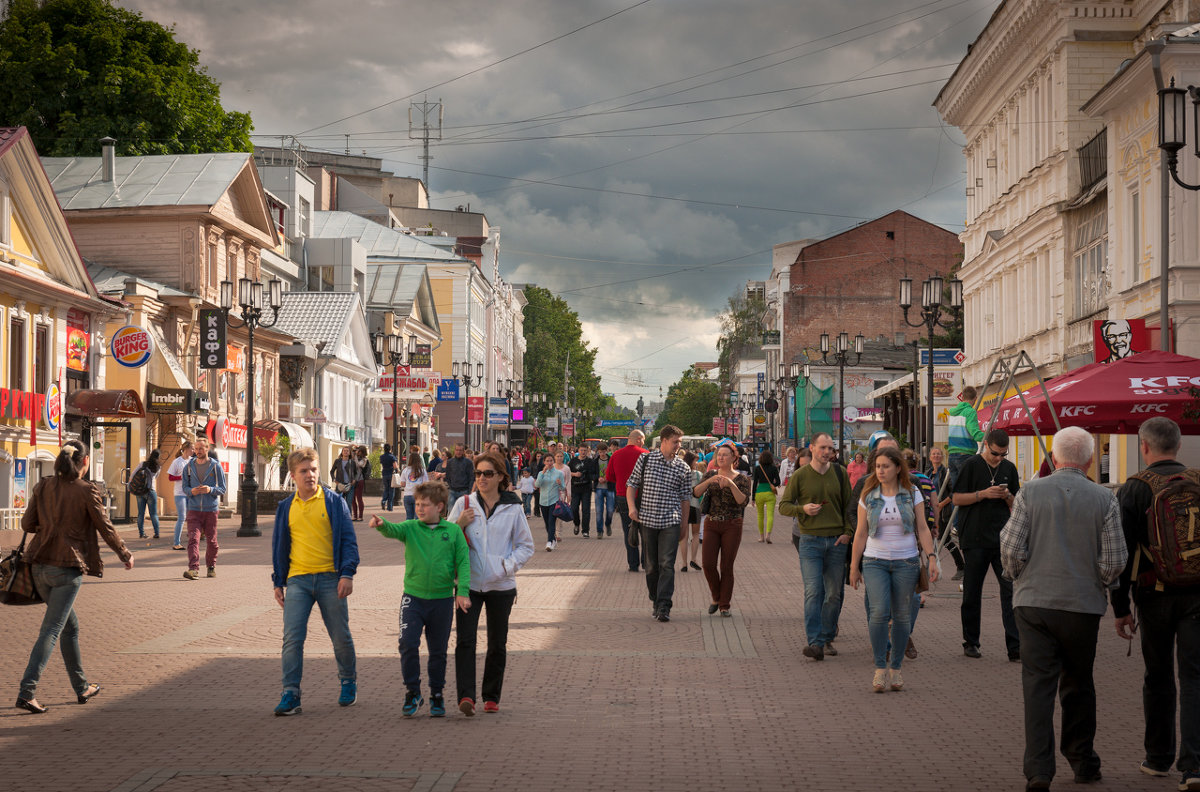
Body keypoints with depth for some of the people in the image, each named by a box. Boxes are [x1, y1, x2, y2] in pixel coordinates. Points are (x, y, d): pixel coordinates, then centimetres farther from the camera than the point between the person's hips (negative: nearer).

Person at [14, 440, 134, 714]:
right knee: (51, 630, -5)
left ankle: (82, 688, 28)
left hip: (40, 565, 6)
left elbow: (27, 523, 7)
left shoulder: (43, 487, 5)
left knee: (70, 626, 19)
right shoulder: (86, 491, -9)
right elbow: (106, 529, -4)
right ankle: (27, 691, -15)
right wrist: (126, 556, 11)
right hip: (68, 568, -6)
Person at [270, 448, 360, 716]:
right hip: (297, 580, 2)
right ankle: (290, 694, -8)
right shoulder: (286, 508, 11)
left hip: (330, 579, -2)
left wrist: (347, 574, -9)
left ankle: (348, 681, 30)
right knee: (292, 638, -9)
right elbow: (279, 547, 17)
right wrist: (278, 583, 12)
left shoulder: (334, 502, 3)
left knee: (341, 637, 8)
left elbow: (349, 540, 1)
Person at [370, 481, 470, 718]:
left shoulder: (453, 531, 0)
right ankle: (412, 693, 2)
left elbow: (463, 563, -2)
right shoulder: (411, 528, 1)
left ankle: (437, 696, 24)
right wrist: (381, 525, -42)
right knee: (408, 644, -13)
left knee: (438, 651, 10)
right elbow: (394, 530, -20)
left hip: (442, 600, 0)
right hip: (413, 597, 0)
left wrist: (462, 591, -13)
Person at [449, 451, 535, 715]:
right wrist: (459, 524, -10)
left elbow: (526, 547, 7)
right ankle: (466, 696, -19)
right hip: (469, 584, 0)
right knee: (465, 640, -14)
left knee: (497, 644, 9)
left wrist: (508, 565, -8)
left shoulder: (513, 509, 1)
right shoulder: (464, 504, 3)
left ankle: (492, 696, 21)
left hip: (501, 586, 0)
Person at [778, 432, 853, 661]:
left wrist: (847, 532, -2)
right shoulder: (800, 475, 0)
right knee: (813, 591, -12)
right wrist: (802, 509, -16)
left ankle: (827, 638, 16)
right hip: (809, 540, -3)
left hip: (836, 540, 3)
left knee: (834, 593, 5)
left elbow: (849, 505, 11)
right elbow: (784, 506, 3)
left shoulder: (840, 473, 6)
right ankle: (815, 643, -16)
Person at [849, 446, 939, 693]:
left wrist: (931, 557, -7)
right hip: (875, 561, 0)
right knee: (879, 612, -15)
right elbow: (860, 534, 8)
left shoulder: (912, 494, 2)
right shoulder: (868, 496, 4)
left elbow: (922, 528, 3)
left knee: (902, 615, 2)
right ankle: (880, 668, -6)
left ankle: (895, 668, 14)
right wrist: (854, 566, 8)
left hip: (906, 561, 0)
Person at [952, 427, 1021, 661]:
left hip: (1002, 540, 3)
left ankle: (1015, 647, -8)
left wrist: (1007, 496, -6)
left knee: (1011, 589, -7)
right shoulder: (972, 465, -1)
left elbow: (1016, 506, 16)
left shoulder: (1009, 468, 11)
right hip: (975, 540, -3)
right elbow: (957, 499, -3)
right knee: (972, 593, 4)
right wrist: (984, 494, -15)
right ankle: (970, 643, 17)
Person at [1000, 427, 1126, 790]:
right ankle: (1082, 762, 27)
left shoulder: (1030, 493, -4)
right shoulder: (1104, 499, -4)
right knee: (1078, 685, 17)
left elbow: (1011, 548, -8)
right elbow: (1114, 560, -6)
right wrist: (1097, 581, 13)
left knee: (1038, 686, 0)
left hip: (1034, 602, 0)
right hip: (1083, 606, 1)